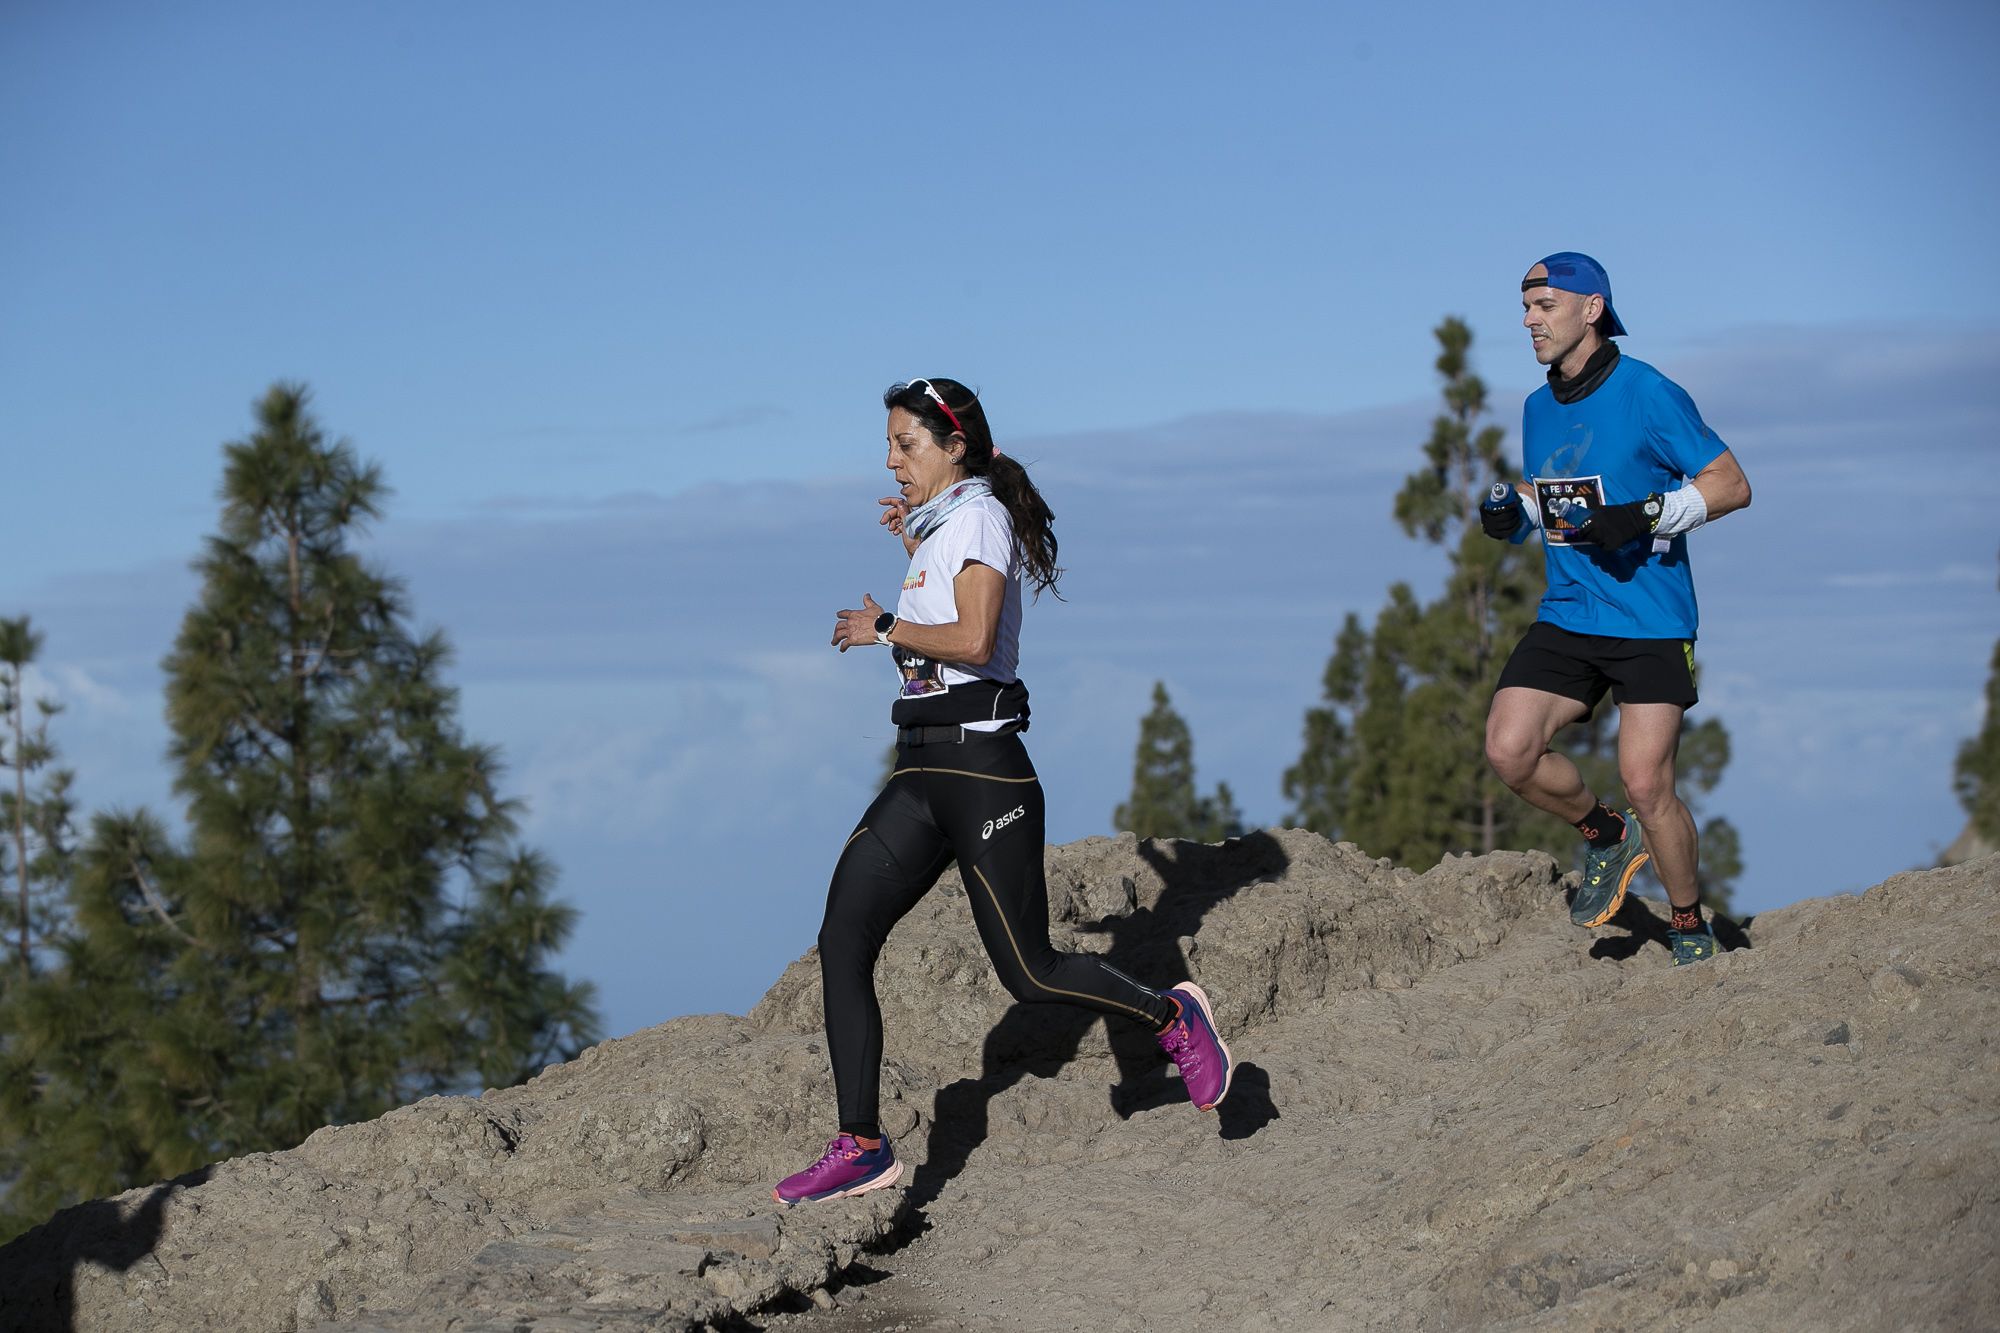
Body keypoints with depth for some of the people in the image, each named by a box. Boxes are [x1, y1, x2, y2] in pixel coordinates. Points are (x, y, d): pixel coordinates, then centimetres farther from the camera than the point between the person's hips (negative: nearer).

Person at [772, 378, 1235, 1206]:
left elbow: (974, 641, -22)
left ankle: (1172, 1019, 20)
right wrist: (913, 544, 31)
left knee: (1028, 974, -5)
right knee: (842, 942, -4)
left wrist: (883, 627, -10)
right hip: (921, 773, 9)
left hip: (979, 765, -9)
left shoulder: (978, 517, -9)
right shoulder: (943, 527, 19)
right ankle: (861, 1146, -3)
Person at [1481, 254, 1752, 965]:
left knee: (1646, 785, -11)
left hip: (1651, 621, -6)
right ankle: (1606, 835, 17)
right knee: (1508, 750, -11)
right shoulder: (1537, 408, 12)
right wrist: (1511, 512, 3)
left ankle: (1690, 929, 11)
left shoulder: (1648, 394, -9)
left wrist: (1643, 517, -21)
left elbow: (1732, 484, -8)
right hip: (1566, 615, 6)